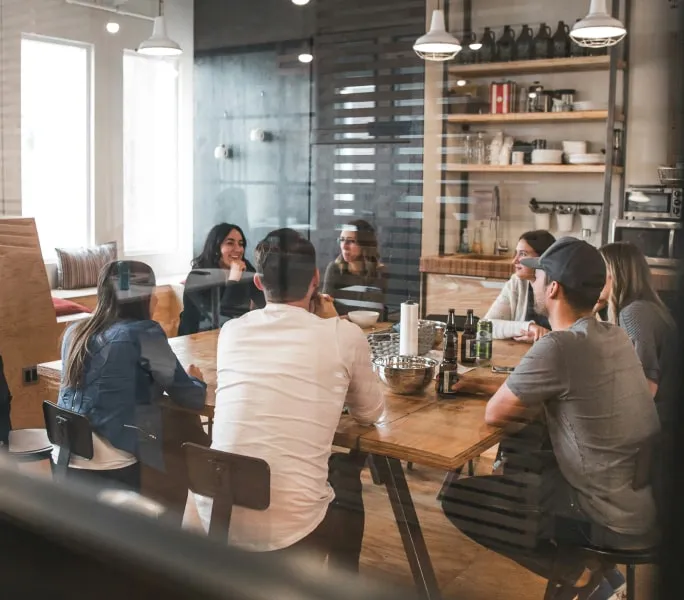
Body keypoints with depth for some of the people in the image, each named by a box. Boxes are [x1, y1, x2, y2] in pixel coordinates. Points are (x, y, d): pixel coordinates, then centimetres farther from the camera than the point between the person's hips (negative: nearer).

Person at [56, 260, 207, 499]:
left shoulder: (75, 332, 8)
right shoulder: (144, 333, -10)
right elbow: (190, 398, -4)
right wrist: (195, 380, 15)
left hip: (65, 461, 7)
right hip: (113, 469, -7)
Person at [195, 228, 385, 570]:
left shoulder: (231, 332, 5)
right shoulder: (345, 336, -5)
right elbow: (370, 413, 12)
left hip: (214, 518, 4)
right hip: (289, 529, -4)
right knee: (347, 474, 29)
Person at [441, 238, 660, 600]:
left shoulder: (559, 346, -24)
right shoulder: (613, 336, 2)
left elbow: (495, 414, -12)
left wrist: (534, 414, 7)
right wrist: (484, 385, 12)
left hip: (615, 519, -8)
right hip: (646, 499, 8)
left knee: (457, 498, -4)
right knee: (518, 465, 28)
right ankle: (600, 569, 18)